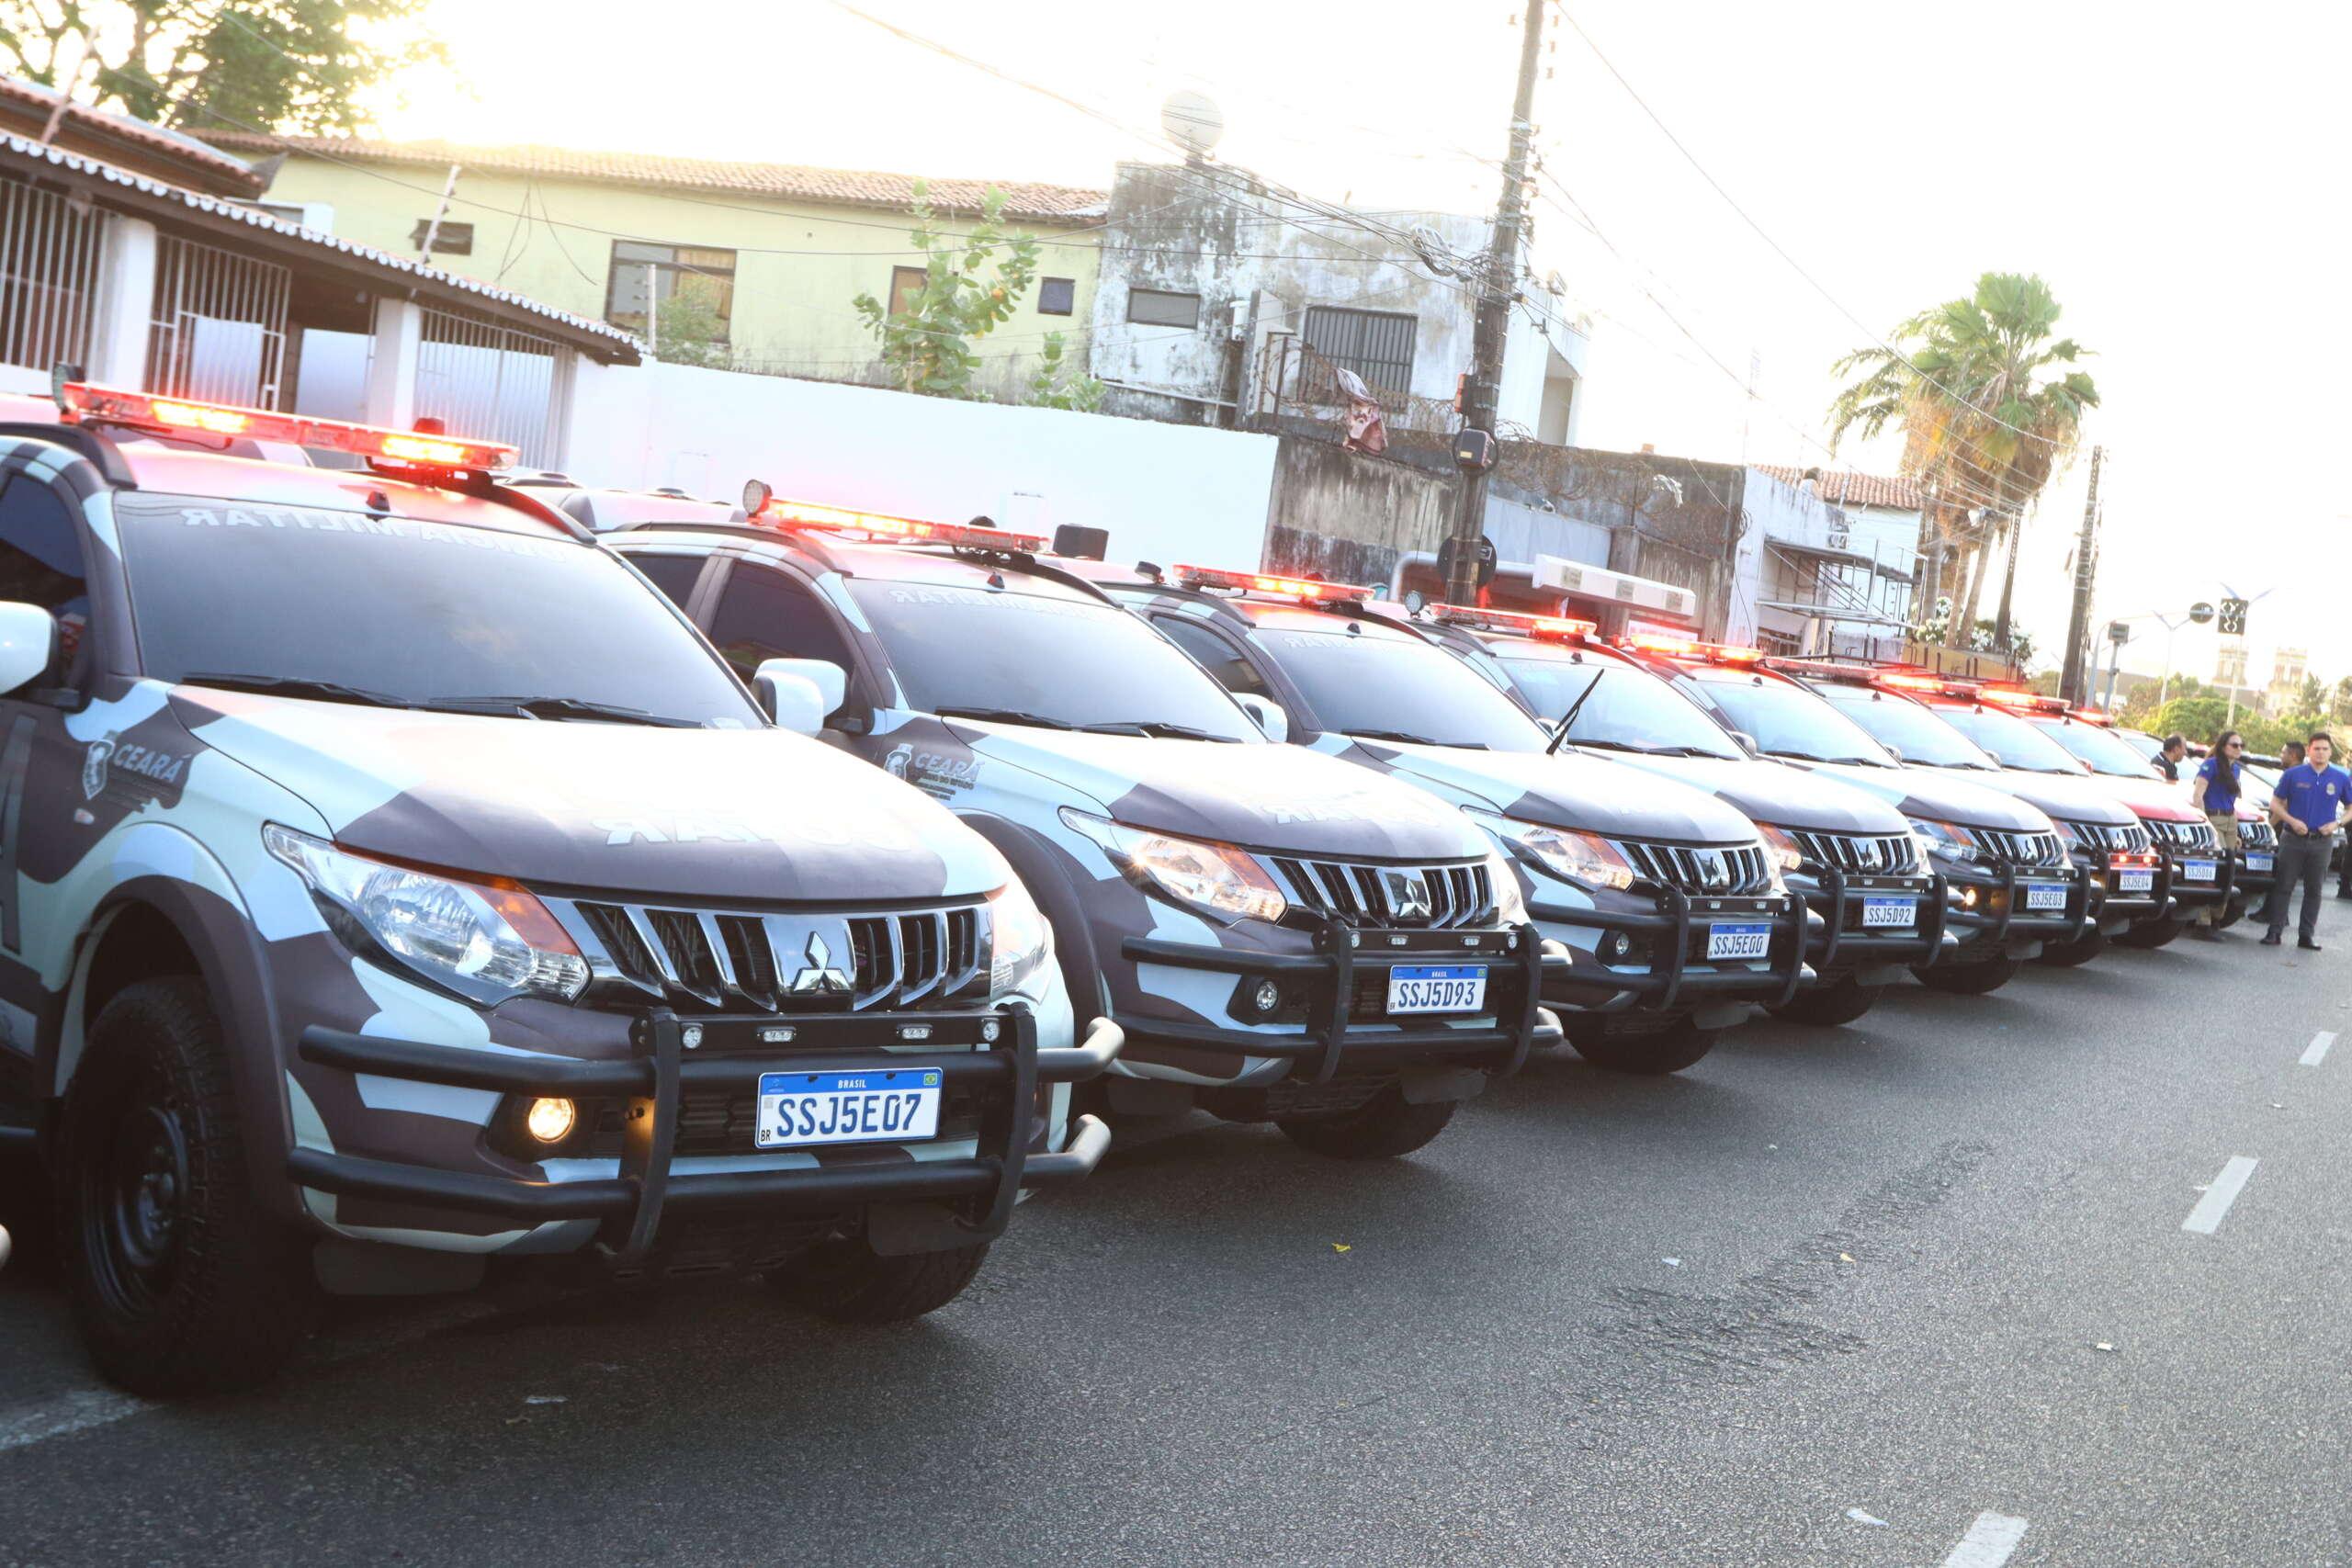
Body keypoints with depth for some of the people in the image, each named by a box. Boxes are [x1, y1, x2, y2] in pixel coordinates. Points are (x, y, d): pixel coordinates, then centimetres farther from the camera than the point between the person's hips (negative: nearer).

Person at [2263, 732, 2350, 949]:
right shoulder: (2293, 775, 0)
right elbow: (2276, 803, 4)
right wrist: (2292, 821, -11)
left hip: (2322, 841, 2)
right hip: (2293, 839, -2)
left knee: (2314, 890, 6)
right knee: (2284, 886, -2)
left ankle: (2307, 935, 12)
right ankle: (2274, 932, 0)